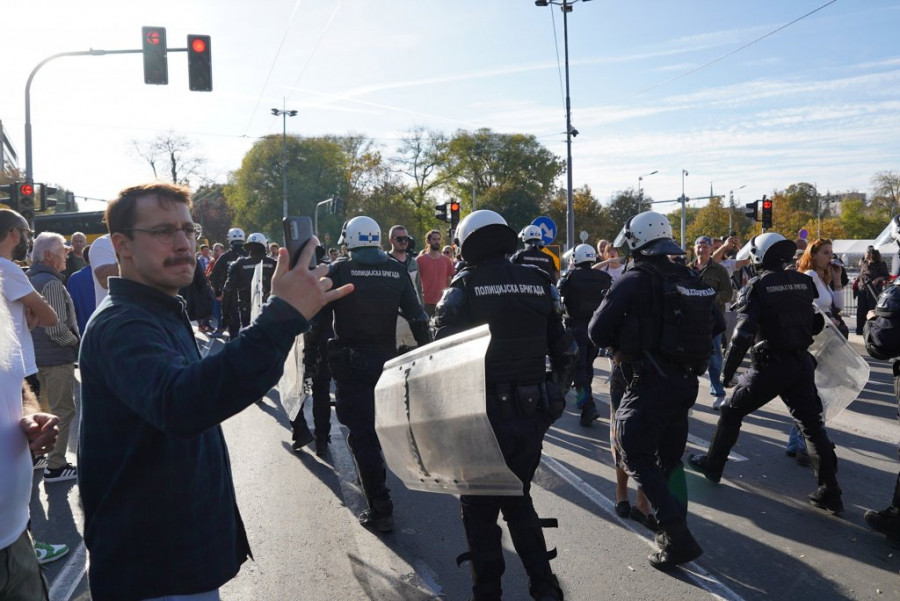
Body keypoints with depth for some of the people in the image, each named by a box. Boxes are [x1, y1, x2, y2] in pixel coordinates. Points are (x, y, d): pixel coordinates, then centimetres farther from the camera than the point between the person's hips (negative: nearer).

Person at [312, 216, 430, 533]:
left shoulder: (337, 271, -6)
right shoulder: (397, 271, 3)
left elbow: (319, 318, -7)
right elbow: (417, 317, 0)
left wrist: (311, 353, 3)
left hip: (350, 362, -4)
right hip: (387, 360, 4)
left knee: (361, 434, 0)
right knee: (378, 425, 22)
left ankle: (380, 509, -1)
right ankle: (372, 478, 41)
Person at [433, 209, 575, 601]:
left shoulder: (463, 288, -8)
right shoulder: (539, 284, 4)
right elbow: (566, 352, 6)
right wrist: (554, 395, 18)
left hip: (483, 415, -4)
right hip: (532, 414, 4)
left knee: (479, 509, 13)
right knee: (519, 501, 23)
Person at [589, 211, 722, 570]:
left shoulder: (634, 281, -12)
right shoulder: (690, 279, 8)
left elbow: (597, 331, -12)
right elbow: (716, 325, 16)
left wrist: (620, 346, 7)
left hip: (649, 384, -7)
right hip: (686, 382, 7)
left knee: (637, 458, 2)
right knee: (670, 458, 19)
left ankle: (677, 537, -7)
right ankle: (675, 531, 23)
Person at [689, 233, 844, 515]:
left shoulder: (757, 286, -10)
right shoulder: (804, 282, 5)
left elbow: (743, 333, -16)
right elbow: (818, 323, 10)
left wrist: (727, 370, -9)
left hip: (770, 366, -4)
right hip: (801, 363, 5)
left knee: (731, 412, 12)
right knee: (812, 423, 10)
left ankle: (712, 465, 23)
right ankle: (830, 492, 9)